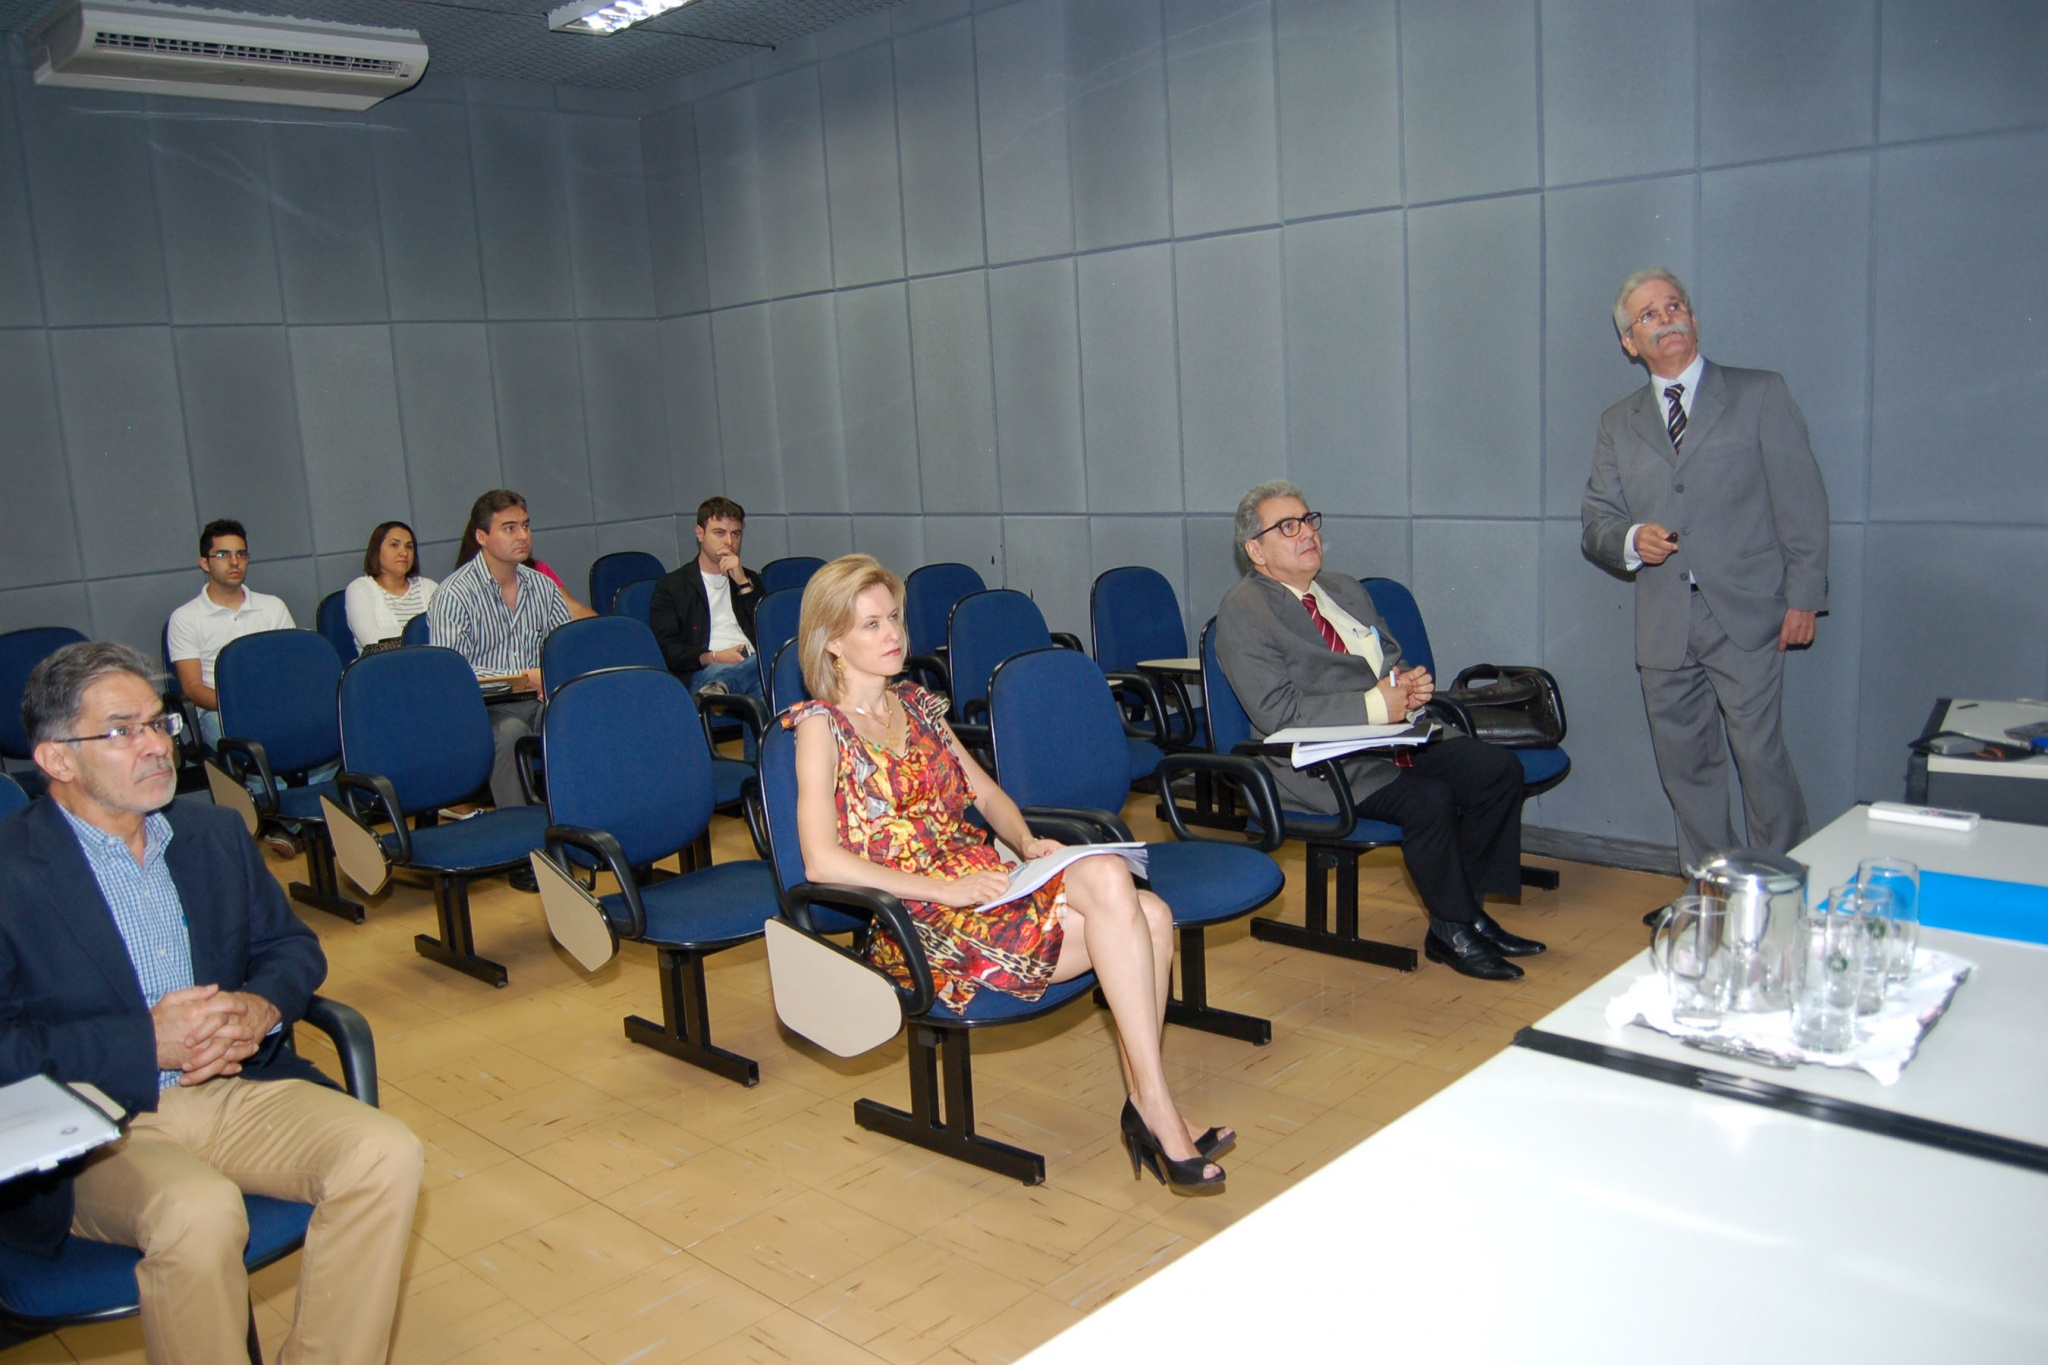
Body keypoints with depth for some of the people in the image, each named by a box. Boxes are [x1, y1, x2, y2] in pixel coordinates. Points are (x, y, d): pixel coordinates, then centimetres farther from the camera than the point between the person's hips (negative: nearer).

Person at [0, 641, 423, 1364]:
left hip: (235, 1087, 5)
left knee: (386, 1154, -19)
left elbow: (292, 945, 17)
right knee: (198, 1210, -35)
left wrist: (263, 1007, -6)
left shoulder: (215, 834, 11)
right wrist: (144, 1043, -20)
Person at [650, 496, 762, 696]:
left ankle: (718, 688, -56)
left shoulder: (748, 579, 30)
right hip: (704, 671, -3)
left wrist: (743, 583, 8)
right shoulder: (671, 585, 17)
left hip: (752, 663, 3)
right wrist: (713, 657, -13)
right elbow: (666, 649, 5)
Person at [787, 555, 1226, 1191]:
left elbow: (986, 793, 22)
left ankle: (1146, 1107, -14)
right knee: (1107, 877, -28)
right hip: (918, 922, -7)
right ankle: (1156, 1112, -22)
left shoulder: (915, 703, 18)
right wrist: (946, 890, -19)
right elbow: (823, 861, -14)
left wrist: (1027, 842, 0)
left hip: (980, 883, 7)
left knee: (1150, 916, -19)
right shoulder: (821, 726, -3)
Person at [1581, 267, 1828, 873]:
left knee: (1762, 759, -5)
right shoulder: (1617, 424, 16)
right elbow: (1596, 521, 13)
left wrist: (1804, 596, -5)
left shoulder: (1760, 395, 7)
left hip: (1745, 616, -3)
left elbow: (1801, 499, 2)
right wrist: (1630, 541, -10)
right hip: (1663, 624, 3)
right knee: (1685, 766, 8)